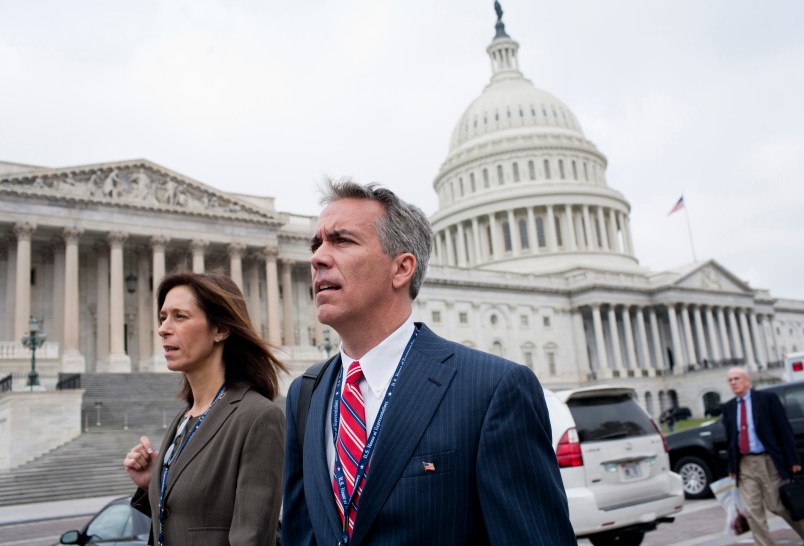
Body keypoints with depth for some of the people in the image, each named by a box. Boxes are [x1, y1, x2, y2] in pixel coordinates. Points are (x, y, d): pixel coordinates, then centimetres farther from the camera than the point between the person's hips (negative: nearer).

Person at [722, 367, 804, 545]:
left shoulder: (767, 399, -3)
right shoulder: (728, 407, 8)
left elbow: (784, 430, -4)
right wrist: (732, 467, 8)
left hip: (769, 462, -3)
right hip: (744, 465, 4)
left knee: (777, 505, 5)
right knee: (753, 511, 0)